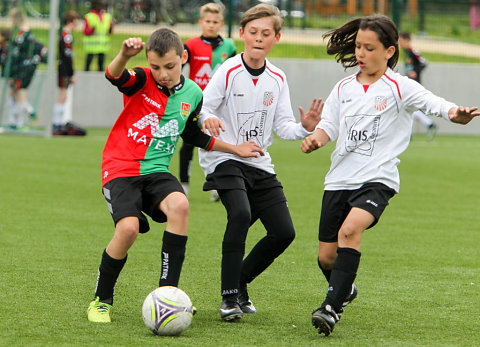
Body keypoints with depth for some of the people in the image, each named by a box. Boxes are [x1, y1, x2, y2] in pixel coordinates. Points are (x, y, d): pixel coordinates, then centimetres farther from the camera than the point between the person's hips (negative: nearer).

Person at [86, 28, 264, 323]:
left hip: (156, 171, 3)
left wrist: (234, 149, 24)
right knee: (128, 228, -26)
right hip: (121, 169, -3)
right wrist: (124, 55, -53)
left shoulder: (193, 94, 6)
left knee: (180, 205, -29)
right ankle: (101, 300, -2)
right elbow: (114, 76, -31)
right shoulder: (141, 81, -7)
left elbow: (192, 133, 25)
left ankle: (167, 291, -20)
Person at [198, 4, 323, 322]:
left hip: (259, 164, 6)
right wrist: (207, 119, -37)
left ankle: (240, 284, 21)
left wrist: (304, 128, -14)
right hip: (224, 158, -6)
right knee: (241, 213, -31)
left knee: (283, 232, 0)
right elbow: (201, 108, -14)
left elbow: (282, 126, 6)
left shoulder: (277, 79, 5)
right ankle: (230, 296, -22)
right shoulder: (228, 72, -10)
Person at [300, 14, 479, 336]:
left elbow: (433, 102, -19)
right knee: (327, 256, 6)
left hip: (377, 179, -5)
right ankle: (345, 289, 40)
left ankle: (332, 308, -28)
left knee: (350, 230, -30)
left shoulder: (400, 87, -4)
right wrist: (315, 138, -11)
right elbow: (329, 126, 13)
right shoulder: (344, 88, 11)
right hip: (340, 178, 5)